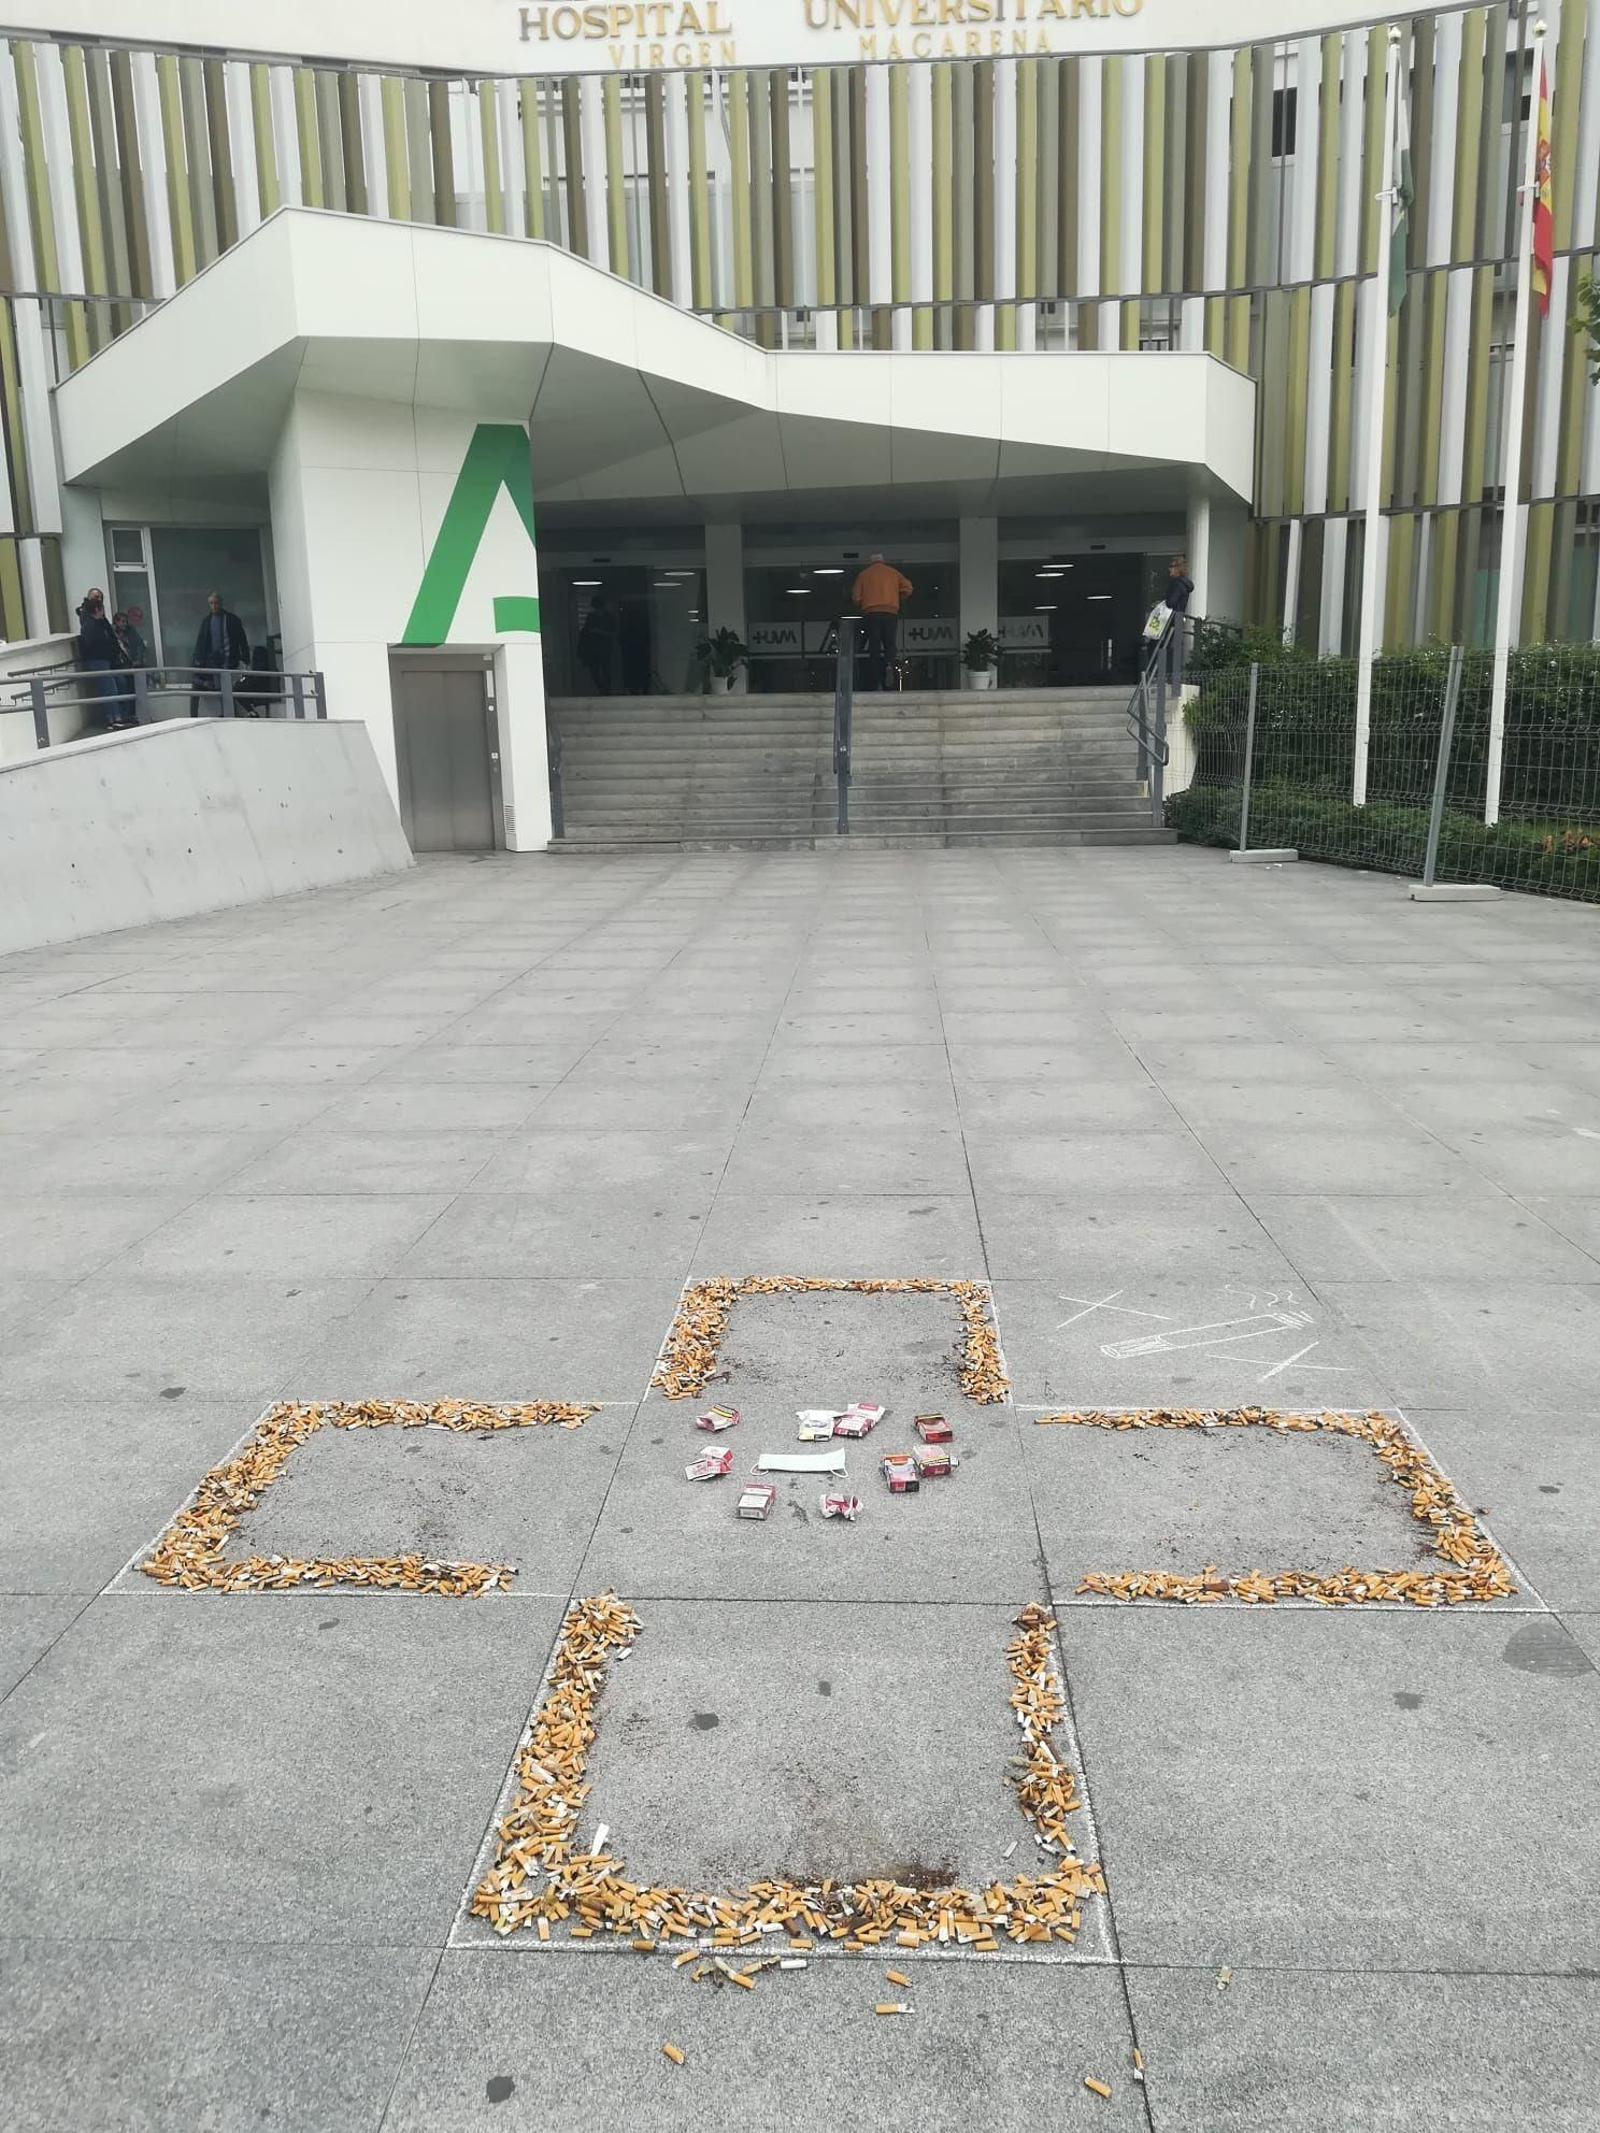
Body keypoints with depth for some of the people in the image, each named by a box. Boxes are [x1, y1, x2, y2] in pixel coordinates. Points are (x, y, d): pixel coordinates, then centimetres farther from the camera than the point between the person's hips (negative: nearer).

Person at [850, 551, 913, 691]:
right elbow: (907, 588, 4)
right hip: (890, 613, 0)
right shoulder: (893, 572, 10)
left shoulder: (864, 574, 7)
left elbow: (856, 597, 3)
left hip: (871, 613, 0)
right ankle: (889, 665, -26)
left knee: (873, 648, 2)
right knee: (889, 644, 7)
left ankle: (873, 684, 0)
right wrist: (898, 600, 19)